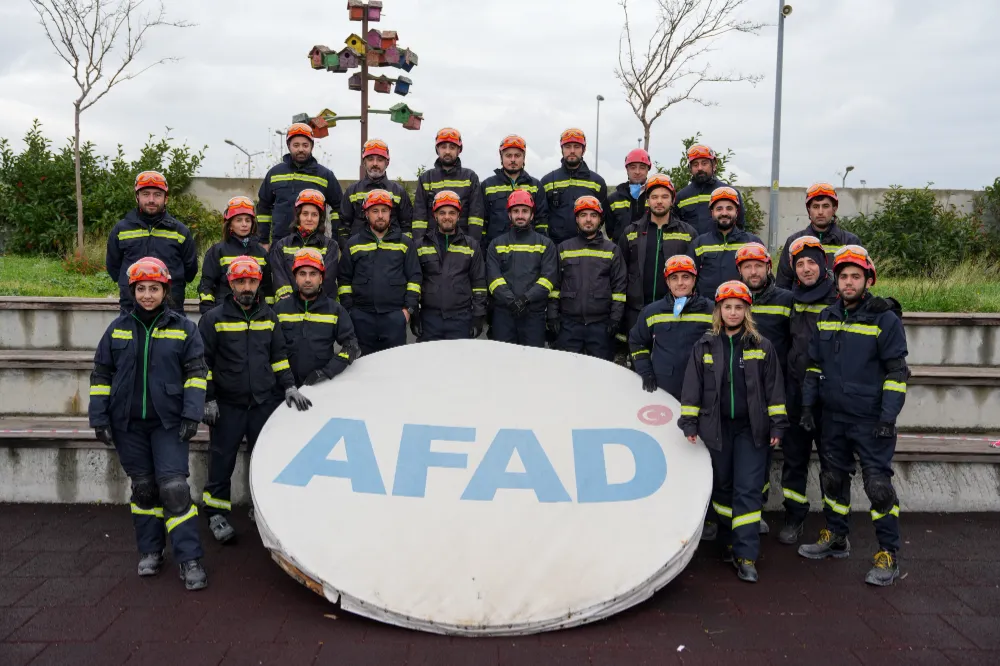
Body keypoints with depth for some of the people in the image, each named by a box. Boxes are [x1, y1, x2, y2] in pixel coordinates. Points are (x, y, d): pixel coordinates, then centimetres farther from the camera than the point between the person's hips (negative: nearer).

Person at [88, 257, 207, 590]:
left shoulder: (183, 328, 1)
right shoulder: (118, 328, 6)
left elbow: (196, 373, 1)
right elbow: (101, 375, 9)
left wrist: (191, 415, -7)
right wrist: (99, 418, 3)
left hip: (168, 422, -2)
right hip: (128, 424, 3)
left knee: (174, 487, -10)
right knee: (143, 487, 10)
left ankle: (189, 559, -4)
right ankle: (150, 551, 25)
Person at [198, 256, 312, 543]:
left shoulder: (268, 316, 10)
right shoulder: (214, 318, -2)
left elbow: (278, 355, 15)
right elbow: (203, 362, -2)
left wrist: (289, 387, 4)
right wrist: (207, 399, -5)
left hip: (265, 401, 3)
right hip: (227, 405, -3)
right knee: (222, 461, 2)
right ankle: (217, 515, 16)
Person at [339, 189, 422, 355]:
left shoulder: (405, 243, 9)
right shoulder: (353, 243, 11)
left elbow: (414, 277, 6)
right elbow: (345, 279, 11)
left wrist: (410, 307, -3)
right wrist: (348, 310, 2)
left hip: (395, 315, -1)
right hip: (361, 315, 1)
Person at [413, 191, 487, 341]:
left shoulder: (471, 246, 8)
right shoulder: (422, 246, 9)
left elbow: (479, 283, 7)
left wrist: (479, 317, 1)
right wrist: (414, 315, 4)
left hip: (461, 318, 0)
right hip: (429, 318, 0)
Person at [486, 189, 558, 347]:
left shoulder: (545, 244, 12)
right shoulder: (497, 244, 14)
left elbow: (549, 277, 0)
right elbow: (493, 277, 2)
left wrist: (526, 298, -15)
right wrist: (510, 300, -15)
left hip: (534, 314, -1)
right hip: (503, 313, 1)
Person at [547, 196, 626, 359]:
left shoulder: (612, 250, 10)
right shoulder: (563, 249, 12)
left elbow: (619, 286, 5)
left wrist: (615, 319, -3)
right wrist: (553, 316, 1)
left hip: (601, 324, 0)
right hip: (569, 323, 1)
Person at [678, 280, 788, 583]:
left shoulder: (762, 346, 3)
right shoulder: (705, 346, 5)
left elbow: (773, 387, 3)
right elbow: (692, 387, 4)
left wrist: (777, 424, -1)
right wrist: (689, 423, 0)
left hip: (751, 428, -1)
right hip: (717, 427, 2)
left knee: (748, 490, -5)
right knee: (723, 487, 12)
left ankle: (746, 555, -3)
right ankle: (729, 539, 29)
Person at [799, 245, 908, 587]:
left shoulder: (885, 319, -8)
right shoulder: (826, 318, 8)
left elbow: (897, 372, -9)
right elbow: (814, 364, 16)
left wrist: (888, 417, -14)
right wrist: (808, 403, 10)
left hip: (871, 419, -6)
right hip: (833, 416, 6)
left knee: (878, 483, -5)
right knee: (834, 477, 15)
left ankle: (889, 555, 6)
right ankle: (835, 538, 31)